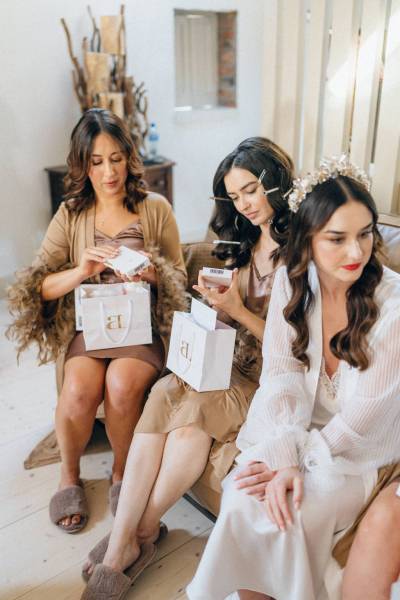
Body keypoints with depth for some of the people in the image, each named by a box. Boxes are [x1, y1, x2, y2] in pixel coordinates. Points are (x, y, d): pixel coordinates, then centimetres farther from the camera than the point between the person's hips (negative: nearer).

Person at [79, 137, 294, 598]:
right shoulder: (242, 242, 13)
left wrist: (237, 311, -17)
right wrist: (215, 298, -4)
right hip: (231, 363, 6)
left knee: (191, 408, -30)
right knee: (166, 392, -25)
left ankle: (140, 533, -7)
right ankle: (122, 546, -21)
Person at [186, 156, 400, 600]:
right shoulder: (292, 281, -7)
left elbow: (363, 418, -17)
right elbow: (280, 375, -11)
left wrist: (300, 457, -15)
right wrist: (281, 460, -22)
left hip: (358, 451, -2)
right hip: (292, 432, 3)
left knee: (285, 515, -25)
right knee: (245, 502, -23)